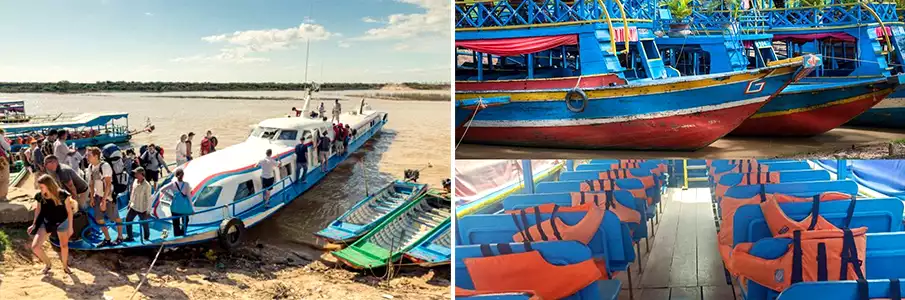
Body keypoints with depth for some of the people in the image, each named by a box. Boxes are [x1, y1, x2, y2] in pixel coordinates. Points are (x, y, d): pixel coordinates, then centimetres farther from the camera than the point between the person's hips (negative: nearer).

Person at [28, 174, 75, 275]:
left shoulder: (62, 195, -23)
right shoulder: (40, 196, -15)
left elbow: (69, 211, -10)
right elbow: (38, 210, 4)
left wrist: (70, 227, -6)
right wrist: (34, 224, 9)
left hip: (62, 222, -2)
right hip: (47, 222, 2)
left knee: (64, 246, 12)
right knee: (35, 247, -10)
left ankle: (65, 266, 40)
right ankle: (47, 264, 18)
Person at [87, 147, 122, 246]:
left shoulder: (105, 166, -22)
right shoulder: (90, 167, 0)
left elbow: (108, 184, -23)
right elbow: (91, 183, 11)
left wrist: (104, 200, -24)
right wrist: (92, 197, 6)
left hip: (109, 196, -7)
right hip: (98, 196, 7)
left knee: (115, 218, 6)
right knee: (98, 219, 8)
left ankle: (120, 237, 24)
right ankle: (107, 239, 23)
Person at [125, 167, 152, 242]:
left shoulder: (147, 185, -21)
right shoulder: (135, 181, 0)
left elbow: (148, 198, -17)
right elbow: (132, 193, 14)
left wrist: (148, 210, -15)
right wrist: (130, 202, 18)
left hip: (142, 209, -6)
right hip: (133, 207, 7)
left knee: (145, 224, 6)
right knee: (128, 220, 7)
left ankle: (146, 238, 25)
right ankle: (129, 237, 19)